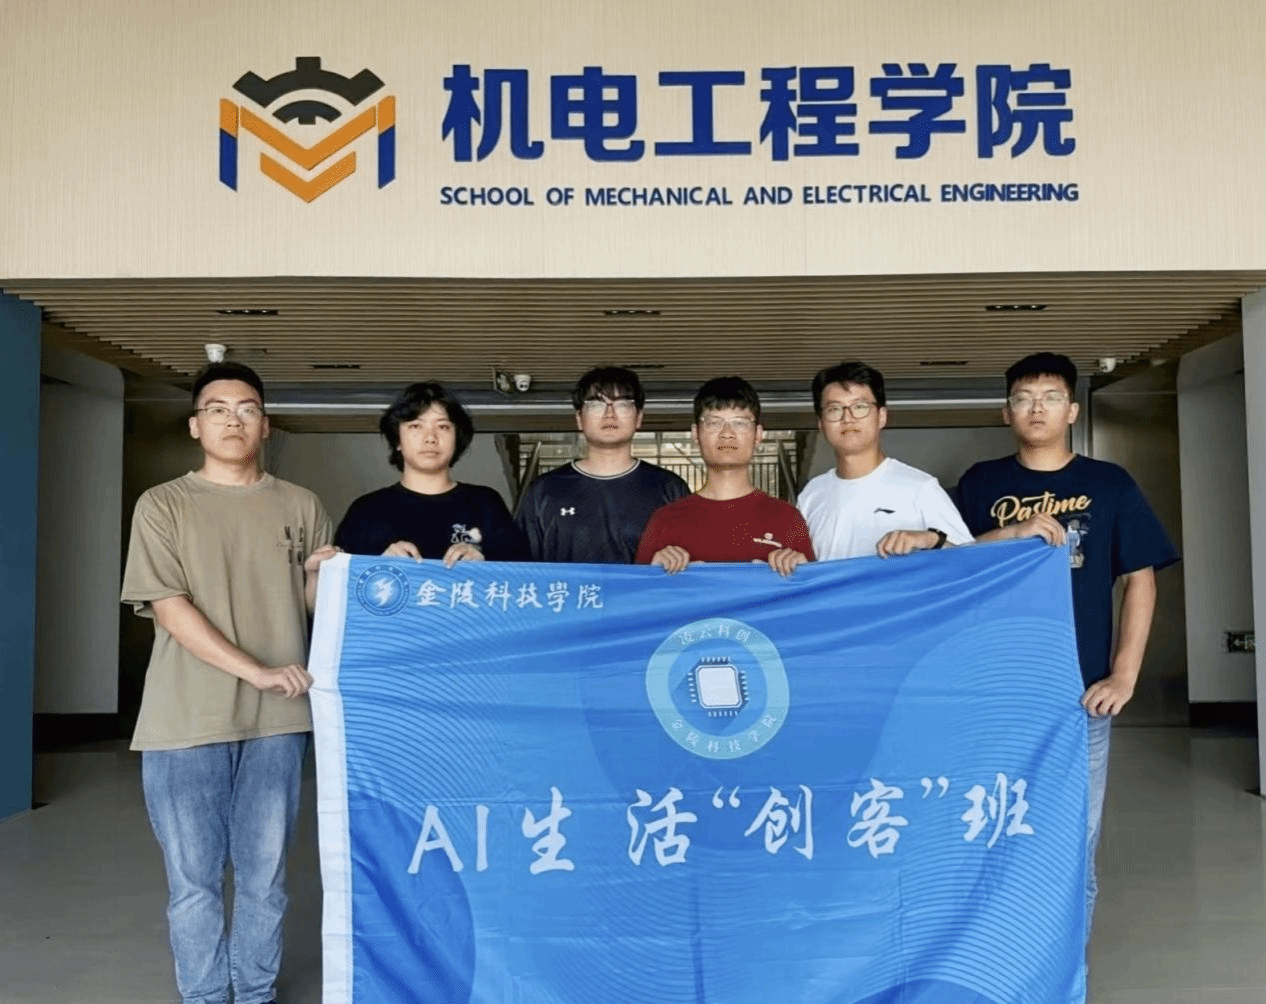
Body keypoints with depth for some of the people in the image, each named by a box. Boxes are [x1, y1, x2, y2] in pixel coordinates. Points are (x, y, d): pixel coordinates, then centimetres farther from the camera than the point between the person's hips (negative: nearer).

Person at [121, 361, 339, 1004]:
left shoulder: (301, 507, 9)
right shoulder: (163, 505, 1)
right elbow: (168, 609, -8)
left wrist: (321, 576, -8)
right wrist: (256, 670, -16)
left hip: (277, 719, 2)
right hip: (187, 720, -2)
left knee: (264, 875, 11)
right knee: (194, 879, 7)